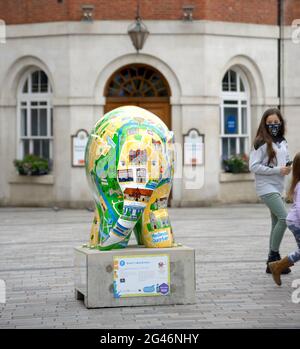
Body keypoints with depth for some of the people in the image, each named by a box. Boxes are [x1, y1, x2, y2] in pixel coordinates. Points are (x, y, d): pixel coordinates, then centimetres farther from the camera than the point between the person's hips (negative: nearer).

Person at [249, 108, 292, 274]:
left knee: (277, 223, 8)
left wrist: (288, 167, 0)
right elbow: (253, 166, -15)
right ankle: (274, 256, -9)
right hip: (266, 187, -8)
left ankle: (272, 263, 14)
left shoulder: (283, 142, 12)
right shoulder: (261, 143, -10)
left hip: (278, 187, 8)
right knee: (284, 218, -19)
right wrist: (277, 170, -17)